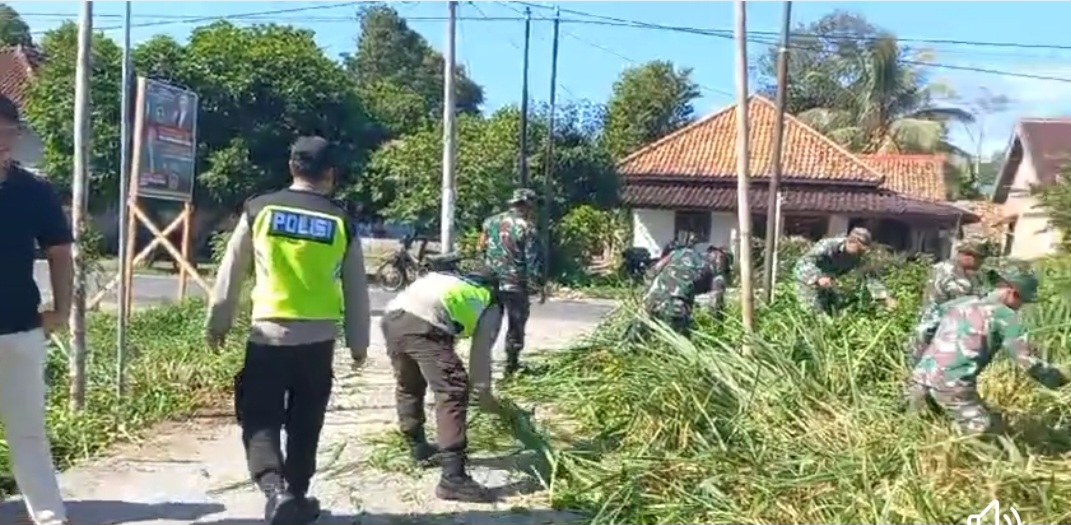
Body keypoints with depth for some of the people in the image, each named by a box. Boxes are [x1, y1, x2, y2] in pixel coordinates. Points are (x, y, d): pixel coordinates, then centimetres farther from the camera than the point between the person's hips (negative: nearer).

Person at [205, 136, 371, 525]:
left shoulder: (259, 209, -2)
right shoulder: (342, 223, 0)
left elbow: (230, 273, 3)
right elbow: (356, 291, 5)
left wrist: (218, 321, 16)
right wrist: (359, 342, 15)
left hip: (267, 335, -1)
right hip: (318, 340, 1)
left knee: (259, 420, 6)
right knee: (304, 425, 14)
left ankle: (274, 488, -14)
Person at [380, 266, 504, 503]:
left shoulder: (453, 280, 39)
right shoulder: (491, 304, 24)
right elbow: (481, 353, 23)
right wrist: (484, 391, 37)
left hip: (393, 315, 7)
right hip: (423, 324, -7)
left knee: (408, 385, 27)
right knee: (453, 392, -2)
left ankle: (418, 447, 45)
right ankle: (453, 478, -7)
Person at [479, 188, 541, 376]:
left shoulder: (490, 222, 9)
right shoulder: (527, 228, -8)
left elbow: (481, 249, 11)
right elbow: (533, 262, -10)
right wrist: (538, 285, -3)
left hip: (491, 282, 5)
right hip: (516, 285, -4)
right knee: (516, 326, 9)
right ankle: (511, 365, 13)